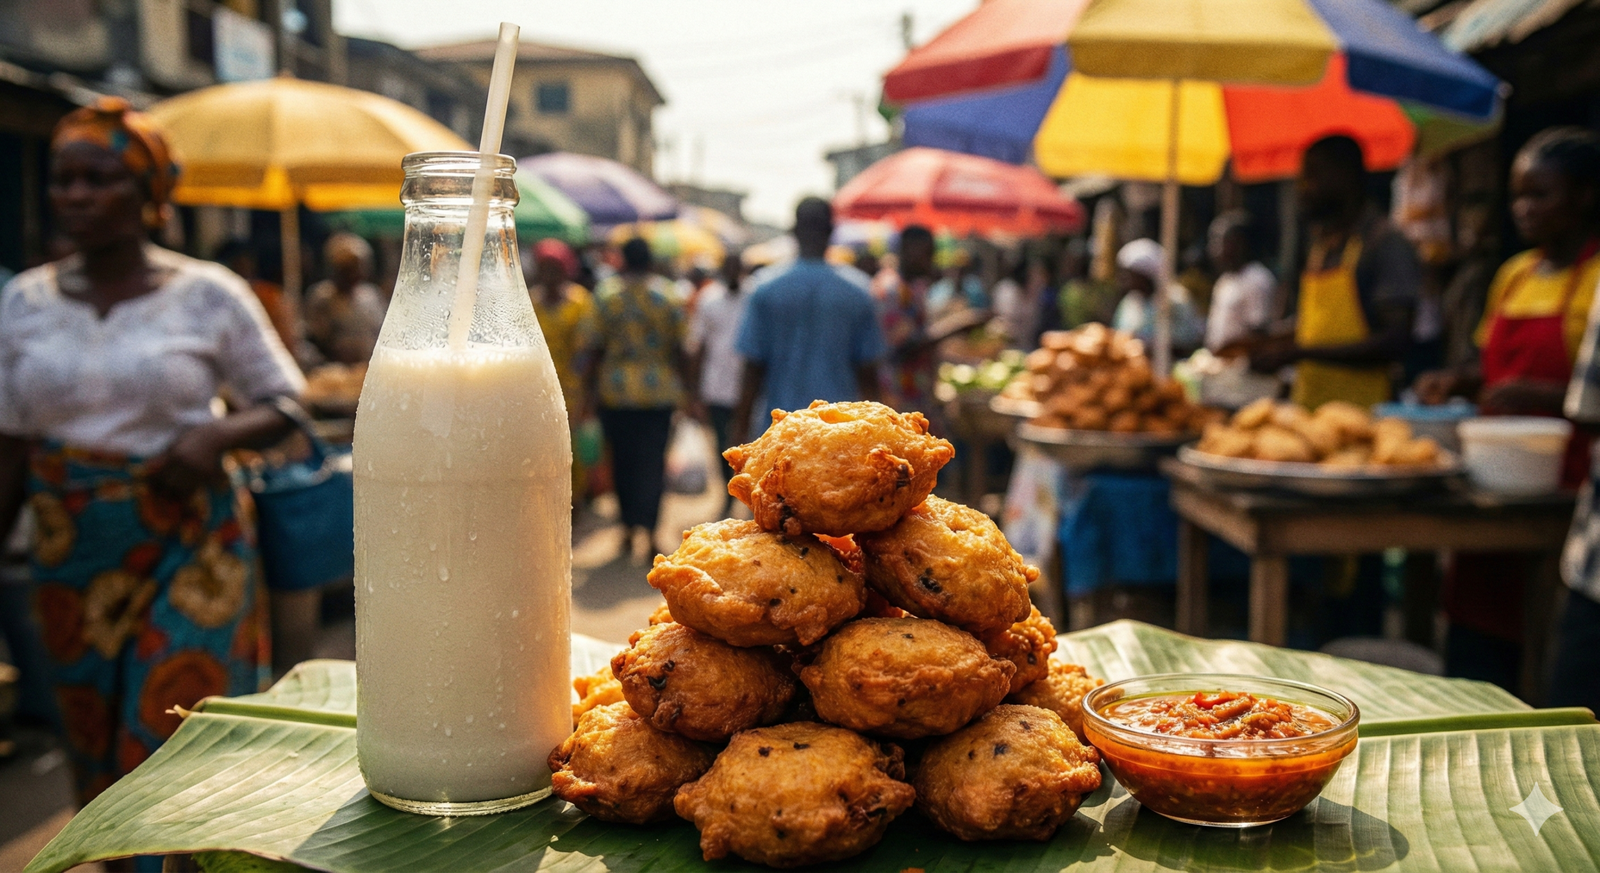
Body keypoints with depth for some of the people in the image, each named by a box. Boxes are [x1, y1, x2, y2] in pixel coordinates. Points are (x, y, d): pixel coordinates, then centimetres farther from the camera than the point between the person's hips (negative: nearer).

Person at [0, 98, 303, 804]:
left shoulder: (209, 296, -4)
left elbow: (285, 403, 0)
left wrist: (216, 436, -18)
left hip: (187, 552, -3)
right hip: (69, 558, 3)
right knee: (95, 752, 12)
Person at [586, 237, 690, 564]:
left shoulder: (606, 292, -1)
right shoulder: (667, 293, -2)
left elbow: (598, 344, -2)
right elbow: (678, 346, -1)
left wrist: (590, 383, 8)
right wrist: (686, 385, 9)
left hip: (615, 388, 1)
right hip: (659, 389, -1)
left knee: (622, 458, 13)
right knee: (652, 460, -1)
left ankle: (630, 526, 21)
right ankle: (645, 528, -16)